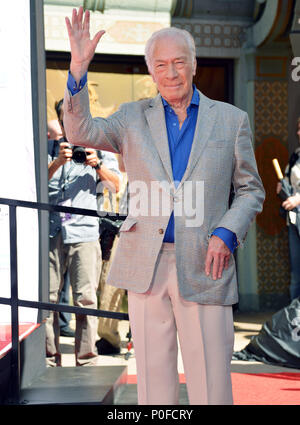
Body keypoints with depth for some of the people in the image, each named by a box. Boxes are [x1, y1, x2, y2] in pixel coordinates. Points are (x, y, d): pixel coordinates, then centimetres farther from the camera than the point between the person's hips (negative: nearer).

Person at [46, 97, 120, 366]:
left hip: (84, 232, -1)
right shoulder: (49, 149, 16)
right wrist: (57, 163, -14)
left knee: (86, 299, -5)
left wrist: (98, 165, -7)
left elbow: (116, 187, 9)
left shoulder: (95, 149, 15)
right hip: (50, 232, 1)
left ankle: (86, 362, 2)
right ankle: (50, 360, 8)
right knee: (47, 297, -1)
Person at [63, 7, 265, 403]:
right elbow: (80, 131, -5)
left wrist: (226, 234, -6)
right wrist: (78, 69, -17)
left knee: (211, 387, 0)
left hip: (203, 267, -1)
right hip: (147, 266, 1)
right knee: (153, 380, 8)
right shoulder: (134, 117, 9)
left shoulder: (231, 120, 8)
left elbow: (251, 189, 11)